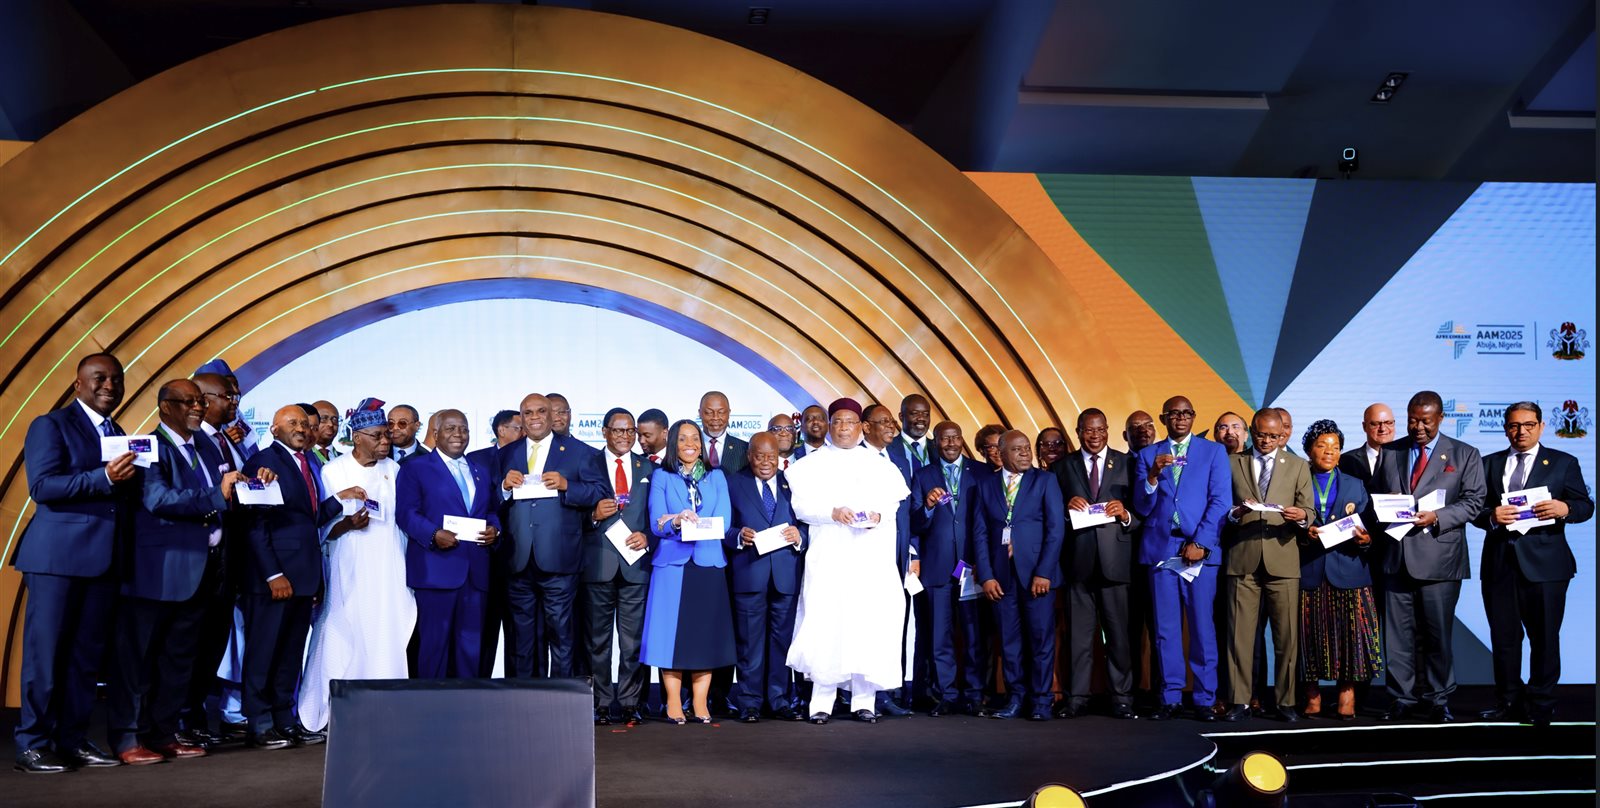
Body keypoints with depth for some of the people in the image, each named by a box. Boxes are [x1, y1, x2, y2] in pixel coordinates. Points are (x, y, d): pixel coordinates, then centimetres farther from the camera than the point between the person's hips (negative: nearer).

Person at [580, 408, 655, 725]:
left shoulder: (648, 467, 12)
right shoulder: (587, 465, 7)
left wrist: (647, 536, -7)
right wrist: (594, 515, -14)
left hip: (636, 563, 1)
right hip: (598, 564, -1)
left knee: (634, 639, 2)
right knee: (597, 639, 5)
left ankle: (630, 702, 10)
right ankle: (601, 703, 12)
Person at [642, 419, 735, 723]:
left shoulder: (716, 477, 14)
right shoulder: (661, 477, 9)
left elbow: (724, 521, 2)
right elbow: (656, 522, -3)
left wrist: (696, 523, -15)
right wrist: (678, 520, -23)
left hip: (708, 564, 2)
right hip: (672, 564, -1)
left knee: (706, 633, 1)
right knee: (671, 631, -4)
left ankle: (701, 704, 7)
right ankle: (673, 703, 3)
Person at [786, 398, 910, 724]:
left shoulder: (878, 464, 17)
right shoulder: (813, 463, 11)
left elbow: (892, 499, 7)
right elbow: (802, 503, 0)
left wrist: (878, 515, -14)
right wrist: (832, 512, -17)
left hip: (871, 556, 2)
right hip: (829, 556, -2)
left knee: (868, 623, -2)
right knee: (826, 624, -9)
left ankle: (864, 700, 4)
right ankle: (822, 701, -5)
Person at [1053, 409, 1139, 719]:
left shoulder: (1126, 464, 9)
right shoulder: (1061, 467, 11)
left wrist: (1125, 515, -14)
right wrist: (1067, 506, -12)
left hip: (1114, 560, -1)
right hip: (1077, 561, 1)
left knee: (1119, 632, 2)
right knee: (1078, 633, 4)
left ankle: (1121, 697, 10)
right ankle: (1076, 697, 10)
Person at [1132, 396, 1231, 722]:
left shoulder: (1214, 451, 9)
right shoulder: (1147, 455, 13)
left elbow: (1220, 501, 0)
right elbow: (1142, 507, 7)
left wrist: (1200, 542, -10)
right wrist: (1153, 474, -11)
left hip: (1200, 548, -1)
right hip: (1160, 548, 2)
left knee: (1202, 627, -2)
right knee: (1166, 628, 3)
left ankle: (1204, 699, 4)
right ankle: (1170, 698, 8)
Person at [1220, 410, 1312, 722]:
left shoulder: (1298, 466, 13)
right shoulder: (1232, 464, 12)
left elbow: (1309, 512, 8)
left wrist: (1301, 516, -14)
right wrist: (1234, 513, -12)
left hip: (1283, 559, 0)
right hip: (1242, 559, 0)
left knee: (1287, 635, 0)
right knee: (1240, 633, 0)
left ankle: (1286, 702, 9)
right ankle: (1240, 701, 7)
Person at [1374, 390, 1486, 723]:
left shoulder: (1465, 455, 5)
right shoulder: (1389, 452, 13)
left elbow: (1473, 501, -1)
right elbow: (1376, 496, 16)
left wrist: (1437, 517, -16)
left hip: (1440, 556, -2)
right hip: (1397, 555, 2)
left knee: (1438, 631, 4)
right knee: (1398, 632, 4)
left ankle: (1439, 699, 16)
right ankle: (1403, 697, 12)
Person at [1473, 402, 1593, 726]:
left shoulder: (1563, 463, 8)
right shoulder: (1490, 464, 13)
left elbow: (1585, 505, 3)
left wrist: (1565, 509, -19)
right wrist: (1491, 516, -13)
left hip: (1544, 563, -2)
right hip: (1499, 563, 2)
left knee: (1544, 636, 2)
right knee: (1503, 635, 8)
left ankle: (1540, 705, 12)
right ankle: (1509, 700, 19)